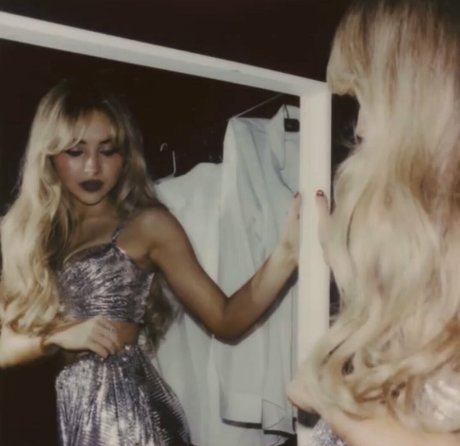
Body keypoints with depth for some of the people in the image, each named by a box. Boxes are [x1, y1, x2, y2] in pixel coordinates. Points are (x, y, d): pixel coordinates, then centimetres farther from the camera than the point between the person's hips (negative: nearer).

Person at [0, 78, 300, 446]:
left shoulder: (147, 225, -2)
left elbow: (225, 320, -8)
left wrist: (286, 254, -20)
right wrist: (59, 335, -13)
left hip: (127, 407, -3)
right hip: (58, 412, 3)